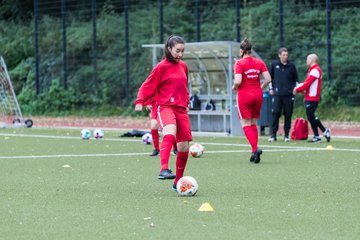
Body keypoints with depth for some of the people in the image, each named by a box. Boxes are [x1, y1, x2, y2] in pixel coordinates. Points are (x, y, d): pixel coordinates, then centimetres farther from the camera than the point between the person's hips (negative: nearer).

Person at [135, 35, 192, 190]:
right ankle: (164, 170, -48)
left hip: (181, 109, 6)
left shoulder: (183, 66, 14)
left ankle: (178, 182, 18)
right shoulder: (162, 67, -4)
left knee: (184, 147, 4)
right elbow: (148, 86, -4)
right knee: (170, 134, -34)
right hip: (165, 106, -6)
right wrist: (140, 101, -16)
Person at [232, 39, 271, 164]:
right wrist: (260, 88, 14)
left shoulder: (239, 63, -10)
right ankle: (254, 153, 14)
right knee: (253, 123, 16)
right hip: (257, 95, 5)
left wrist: (234, 87, 1)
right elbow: (268, 79, -2)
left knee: (246, 124, 0)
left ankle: (255, 148, -20)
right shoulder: (259, 62, 3)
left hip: (244, 94, -5)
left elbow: (238, 81, -20)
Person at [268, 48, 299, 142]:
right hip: (277, 94, -1)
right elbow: (270, 77, 13)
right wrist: (271, 88, 6)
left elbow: (295, 79, 15)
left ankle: (286, 135, 9)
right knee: (275, 113, -7)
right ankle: (273, 135, -3)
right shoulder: (274, 64, 5)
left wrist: (295, 88, 4)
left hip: (289, 95, 1)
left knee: (288, 115, 1)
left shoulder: (291, 66, 6)